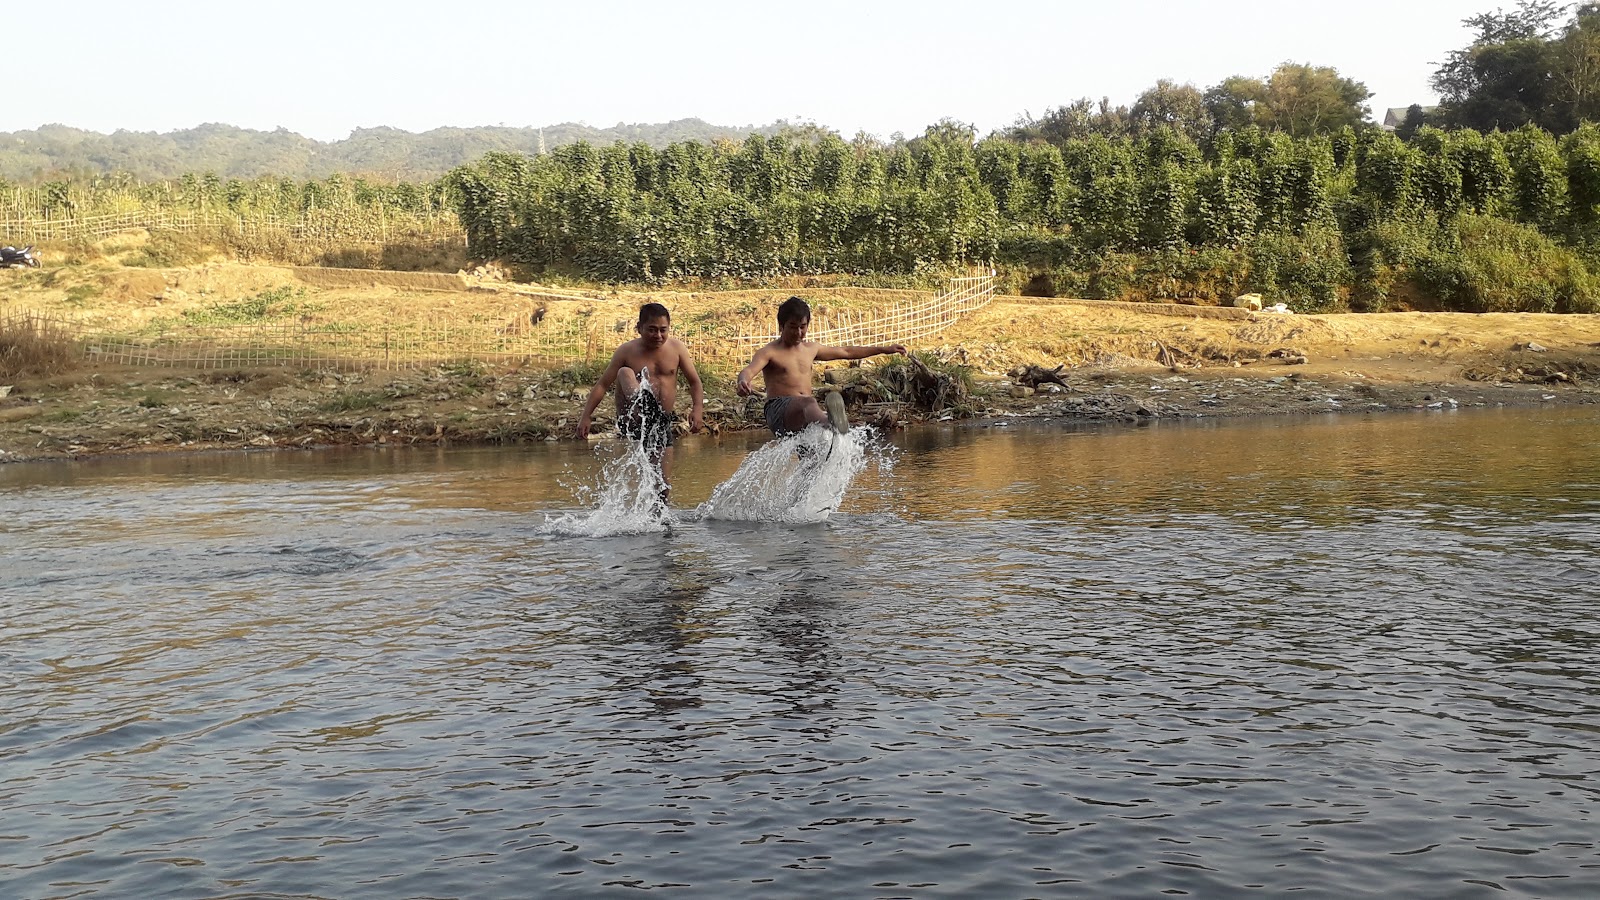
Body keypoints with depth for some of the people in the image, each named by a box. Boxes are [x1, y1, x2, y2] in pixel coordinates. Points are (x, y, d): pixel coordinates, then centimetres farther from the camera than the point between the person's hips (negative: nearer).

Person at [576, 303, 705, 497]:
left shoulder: (677, 348, 1)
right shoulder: (627, 351, -4)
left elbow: (694, 382, 8)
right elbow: (602, 385, -3)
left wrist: (697, 408, -10)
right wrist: (586, 416, -10)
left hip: (663, 420, 2)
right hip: (635, 419, -2)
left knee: (663, 480, 1)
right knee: (625, 373, -27)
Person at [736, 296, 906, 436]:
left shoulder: (810, 349, 23)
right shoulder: (769, 352, 3)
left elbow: (846, 352, 34)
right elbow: (749, 370, -16)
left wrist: (884, 349, 38)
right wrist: (744, 383, -42)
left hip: (805, 419, 8)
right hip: (779, 409, -8)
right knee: (808, 403, -39)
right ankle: (831, 425, -74)